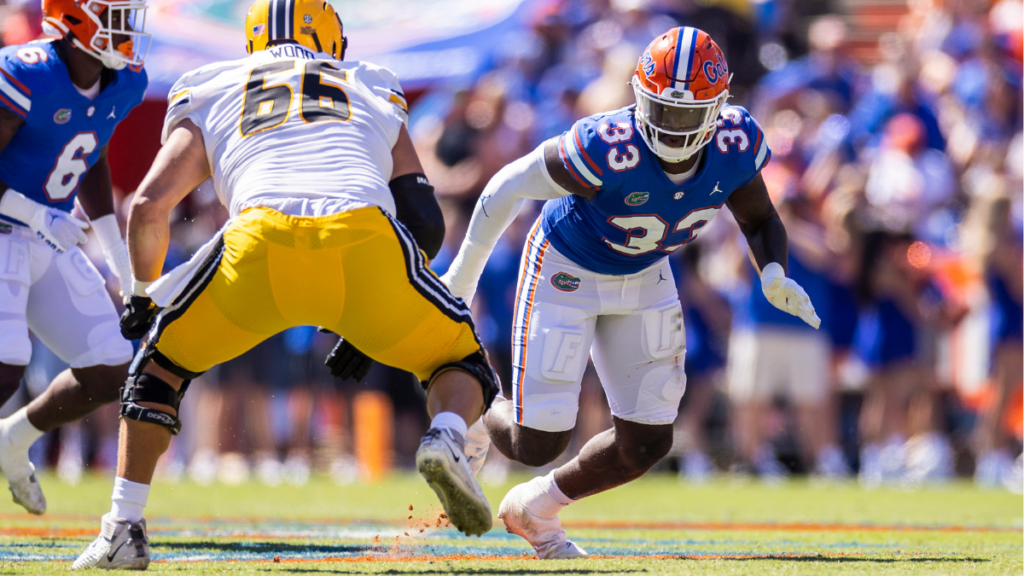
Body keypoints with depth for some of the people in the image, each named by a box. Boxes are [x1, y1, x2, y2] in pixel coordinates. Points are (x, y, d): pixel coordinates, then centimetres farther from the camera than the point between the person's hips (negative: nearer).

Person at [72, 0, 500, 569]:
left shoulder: (210, 96, 30)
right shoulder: (373, 95, 34)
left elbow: (149, 206, 18)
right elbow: (426, 225, 26)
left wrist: (145, 291, 37)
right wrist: (366, 323, 36)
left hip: (260, 243, 0)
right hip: (365, 244, 0)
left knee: (162, 361, 27)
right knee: (461, 362, 24)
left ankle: (123, 530, 18)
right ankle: (446, 436, -10)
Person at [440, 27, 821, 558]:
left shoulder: (735, 145, -23)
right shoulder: (608, 149, -38)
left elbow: (760, 222, -4)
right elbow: (509, 187, -23)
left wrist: (774, 275, -26)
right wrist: (465, 272, -10)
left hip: (642, 278, 5)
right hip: (566, 271, -5)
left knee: (646, 443, 3)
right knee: (538, 444, -7)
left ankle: (534, 510, 30)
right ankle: (477, 418, 31)